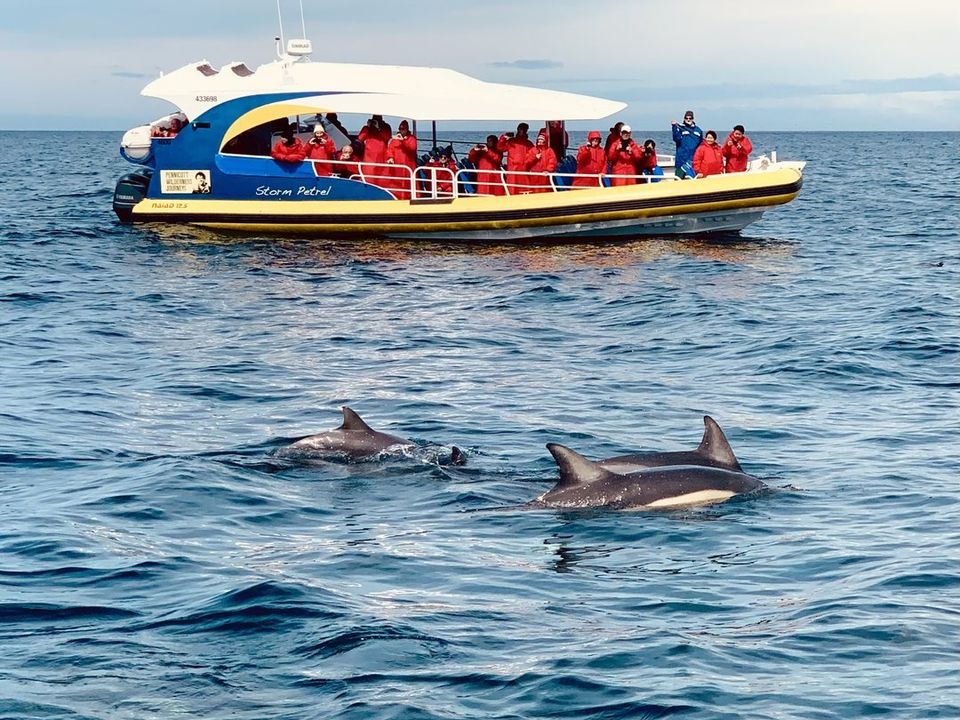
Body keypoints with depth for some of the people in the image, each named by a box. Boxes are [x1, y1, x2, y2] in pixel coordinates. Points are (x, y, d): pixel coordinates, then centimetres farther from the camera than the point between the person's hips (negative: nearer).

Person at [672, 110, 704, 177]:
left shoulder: (698, 130, 14)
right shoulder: (680, 128, 3)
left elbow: (701, 144, 19)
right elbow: (677, 139, -14)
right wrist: (674, 127, -24)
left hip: (694, 159, 4)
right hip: (682, 158, -4)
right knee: (679, 177, -7)